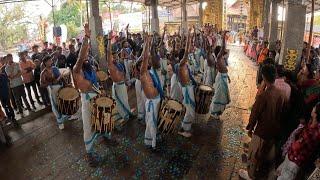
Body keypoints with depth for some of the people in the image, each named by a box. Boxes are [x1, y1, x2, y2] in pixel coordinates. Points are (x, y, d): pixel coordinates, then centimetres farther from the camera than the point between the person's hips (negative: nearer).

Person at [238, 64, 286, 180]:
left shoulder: (263, 96, -28)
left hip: (262, 131, -6)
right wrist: (277, 125, 18)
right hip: (275, 130, 6)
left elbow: (254, 114, -19)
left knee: (255, 154, 14)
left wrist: (250, 128, -3)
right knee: (270, 152, 28)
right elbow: (282, 113, 3)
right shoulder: (281, 94, -10)